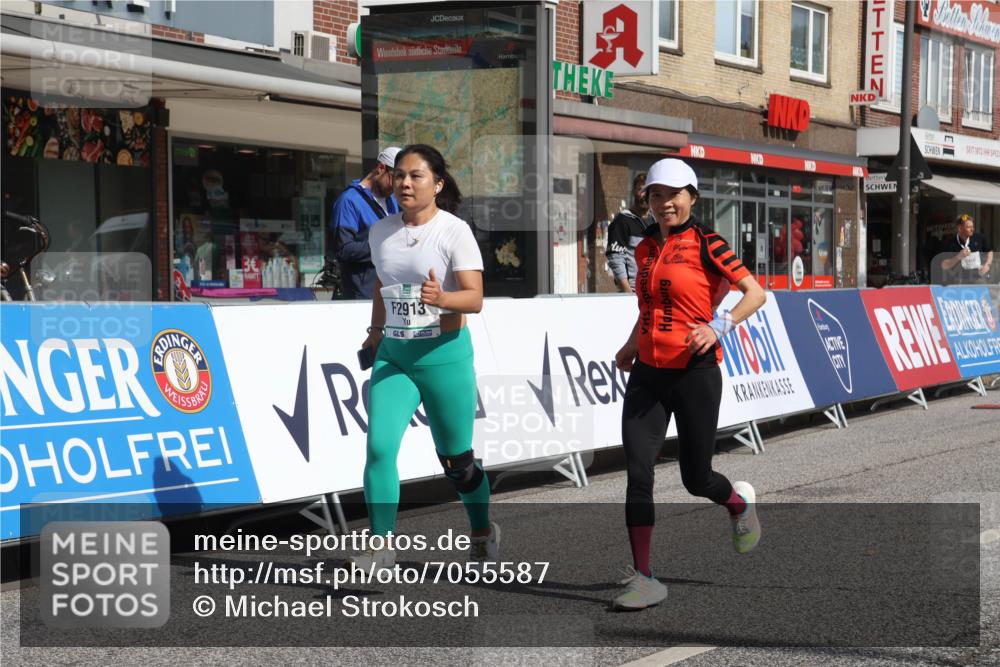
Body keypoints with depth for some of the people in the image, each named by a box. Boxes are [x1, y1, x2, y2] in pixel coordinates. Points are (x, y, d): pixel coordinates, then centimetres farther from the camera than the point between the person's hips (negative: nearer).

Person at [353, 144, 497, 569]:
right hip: (392, 355, 4)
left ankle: (483, 532, 33)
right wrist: (375, 332, 25)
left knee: (456, 461, 7)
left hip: (444, 354, -4)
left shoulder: (455, 231, -9)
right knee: (379, 447, -15)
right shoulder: (380, 232, 6)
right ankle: (382, 547, -9)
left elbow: (475, 298, -17)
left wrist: (442, 298, -36)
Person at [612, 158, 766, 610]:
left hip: (694, 373, -5)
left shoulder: (705, 243, -6)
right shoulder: (645, 248, 11)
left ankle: (740, 505, 42)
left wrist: (719, 326, -21)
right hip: (647, 374, 5)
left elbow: (755, 293, -7)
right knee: (637, 472, -8)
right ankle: (643, 578, -4)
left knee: (696, 478, 6)